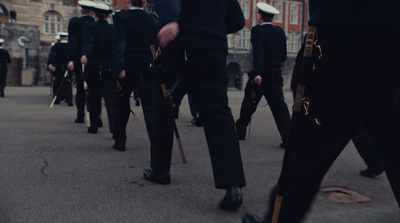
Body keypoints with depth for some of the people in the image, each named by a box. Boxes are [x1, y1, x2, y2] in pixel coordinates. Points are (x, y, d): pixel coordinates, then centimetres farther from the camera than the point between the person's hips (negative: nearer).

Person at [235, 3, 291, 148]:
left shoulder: (257, 31, -6)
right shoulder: (280, 32, 10)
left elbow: (258, 52, -20)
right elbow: (283, 56, 13)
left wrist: (257, 73, -28)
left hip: (260, 76, -4)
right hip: (276, 76, 4)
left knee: (249, 104, 11)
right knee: (279, 106, 1)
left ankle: (240, 131, 25)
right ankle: (288, 138, -8)